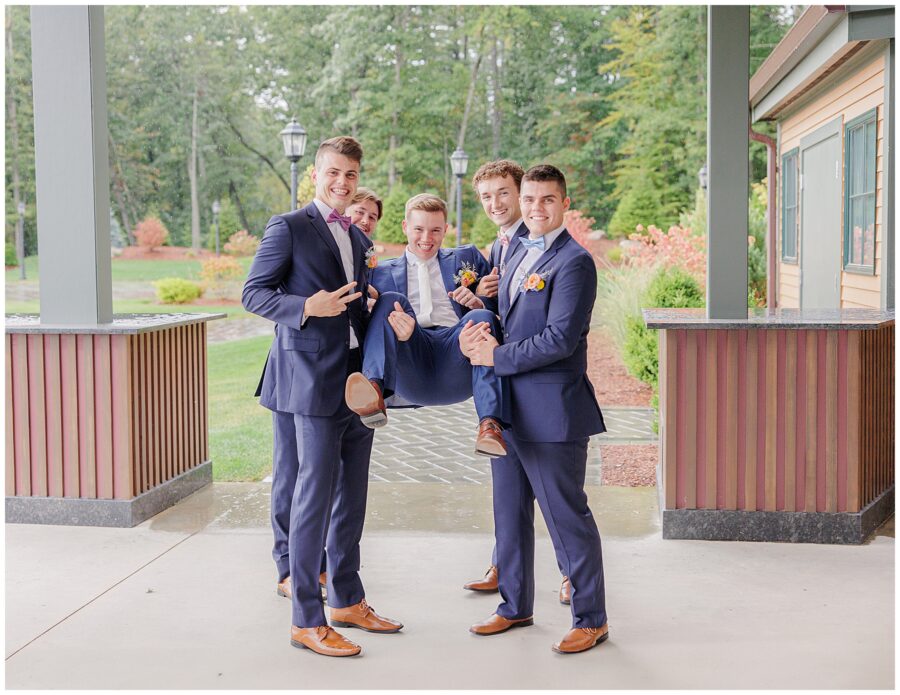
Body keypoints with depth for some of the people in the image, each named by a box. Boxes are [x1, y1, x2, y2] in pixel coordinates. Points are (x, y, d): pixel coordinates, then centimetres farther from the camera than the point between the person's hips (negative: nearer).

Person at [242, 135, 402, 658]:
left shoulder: (359, 239, 18)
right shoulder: (288, 228, -3)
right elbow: (254, 294, -6)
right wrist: (308, 307, -22)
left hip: (357, 379, 8)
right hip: (312, 378, -7)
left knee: (352, 495, 13)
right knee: (314, 493, -7)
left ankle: (348, 600, 26)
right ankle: (306, 620, 2)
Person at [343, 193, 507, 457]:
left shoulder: (467, 257, 25)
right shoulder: (383, 273, 23)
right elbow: (376, 323, 10)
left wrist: (477, 303, -3)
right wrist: (399, 333, -14)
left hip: (456, 365, 0)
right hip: (410, 367, 0)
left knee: (482, 317, -29)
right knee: (390, 299, -22)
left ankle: (490, 424, -40)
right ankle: (374, 392, -45)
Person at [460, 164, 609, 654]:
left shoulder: (574, 261, -12)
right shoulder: (519, 254, 16)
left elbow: (560, 338, -21)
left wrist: (497, 356, -14)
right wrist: (478, 332, -1)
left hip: (552, 410, -9)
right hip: (509, 407, 9)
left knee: (566, 514, 0)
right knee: (509, 512, 16)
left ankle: (591, 618, 13)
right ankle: (516, 605, 31)